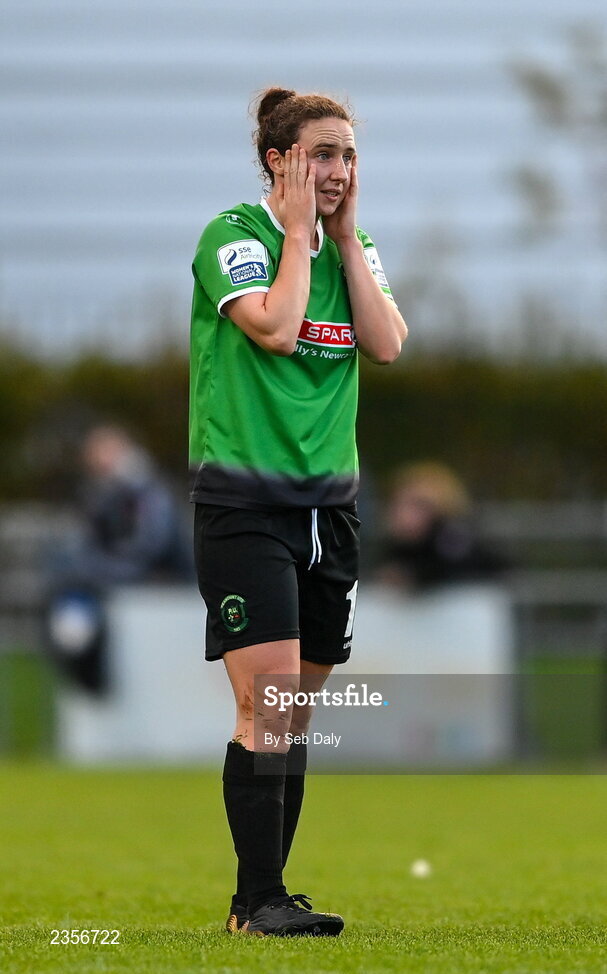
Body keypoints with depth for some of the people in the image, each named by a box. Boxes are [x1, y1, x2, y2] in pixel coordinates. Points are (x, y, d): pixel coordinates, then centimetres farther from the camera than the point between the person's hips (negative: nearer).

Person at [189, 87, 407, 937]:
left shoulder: (353, 246, 12)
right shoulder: (233, 235, -7)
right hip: (244, 500, -6)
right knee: (266, 706, -13)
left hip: (328, 500, 6)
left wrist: (346, 236, -3)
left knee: (296, 714, 8)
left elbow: (387, 344, -3)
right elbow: (275, 327, -23)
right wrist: (300, 228, -12)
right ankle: (259, 899, -11)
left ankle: (265, 893, 13)